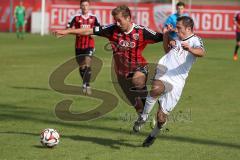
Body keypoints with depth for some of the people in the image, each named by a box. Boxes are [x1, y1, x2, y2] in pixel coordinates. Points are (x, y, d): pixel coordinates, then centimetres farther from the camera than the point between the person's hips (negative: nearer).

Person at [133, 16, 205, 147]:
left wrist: (189, 49, -48)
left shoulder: (194, 40, -3)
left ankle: (153, 135, 32)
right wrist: (166, 36, 23)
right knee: (156, 89, -35)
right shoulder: (178, 38, 20)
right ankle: (143, 117, -17)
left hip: (176, 81, -4)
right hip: (163, 71, 4)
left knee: (162, 115, 3)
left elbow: (201, 52, -27)